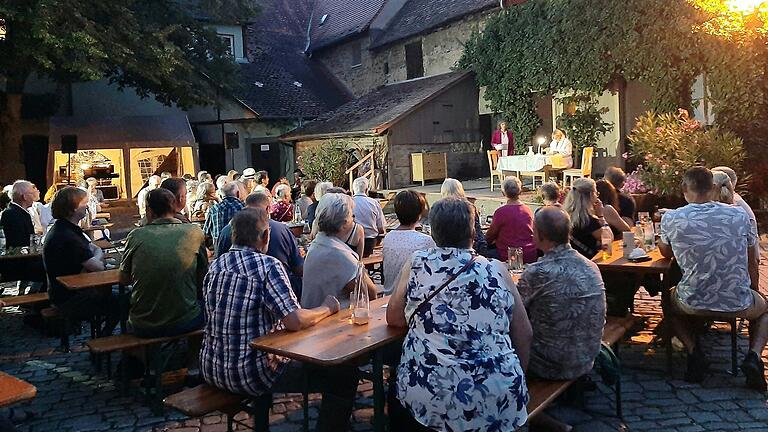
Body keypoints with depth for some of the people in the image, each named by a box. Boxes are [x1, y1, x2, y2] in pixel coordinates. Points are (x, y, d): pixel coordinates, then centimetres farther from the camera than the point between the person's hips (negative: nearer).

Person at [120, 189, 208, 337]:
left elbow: (124, 279, 7)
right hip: (185, 323, -1)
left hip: (143, 327, 1)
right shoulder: (194, 232, -7)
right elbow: (202, 279, 3)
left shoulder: (136, 235, -6)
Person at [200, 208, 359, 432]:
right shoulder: (268, 266, -16)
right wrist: (326, 308, -7)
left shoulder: (215, 265, 5)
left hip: (212, 370, 8)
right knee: (346, 374, -2)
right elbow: (295, 321, -25)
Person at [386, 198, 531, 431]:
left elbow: (393, 318, 9)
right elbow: (524, 335, 6)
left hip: (428, 396, -1)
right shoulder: (497, 270, 2)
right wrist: (514, 382, 21)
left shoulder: (416, 263, 0)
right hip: (498, 401, 2)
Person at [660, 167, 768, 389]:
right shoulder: (740, 215, -2)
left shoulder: (671, 218, -6)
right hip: (738, 304, 1)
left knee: (670, 299, 34)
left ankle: (694, 351, 10)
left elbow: (666, 252, 15)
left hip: (694, 303, -1)